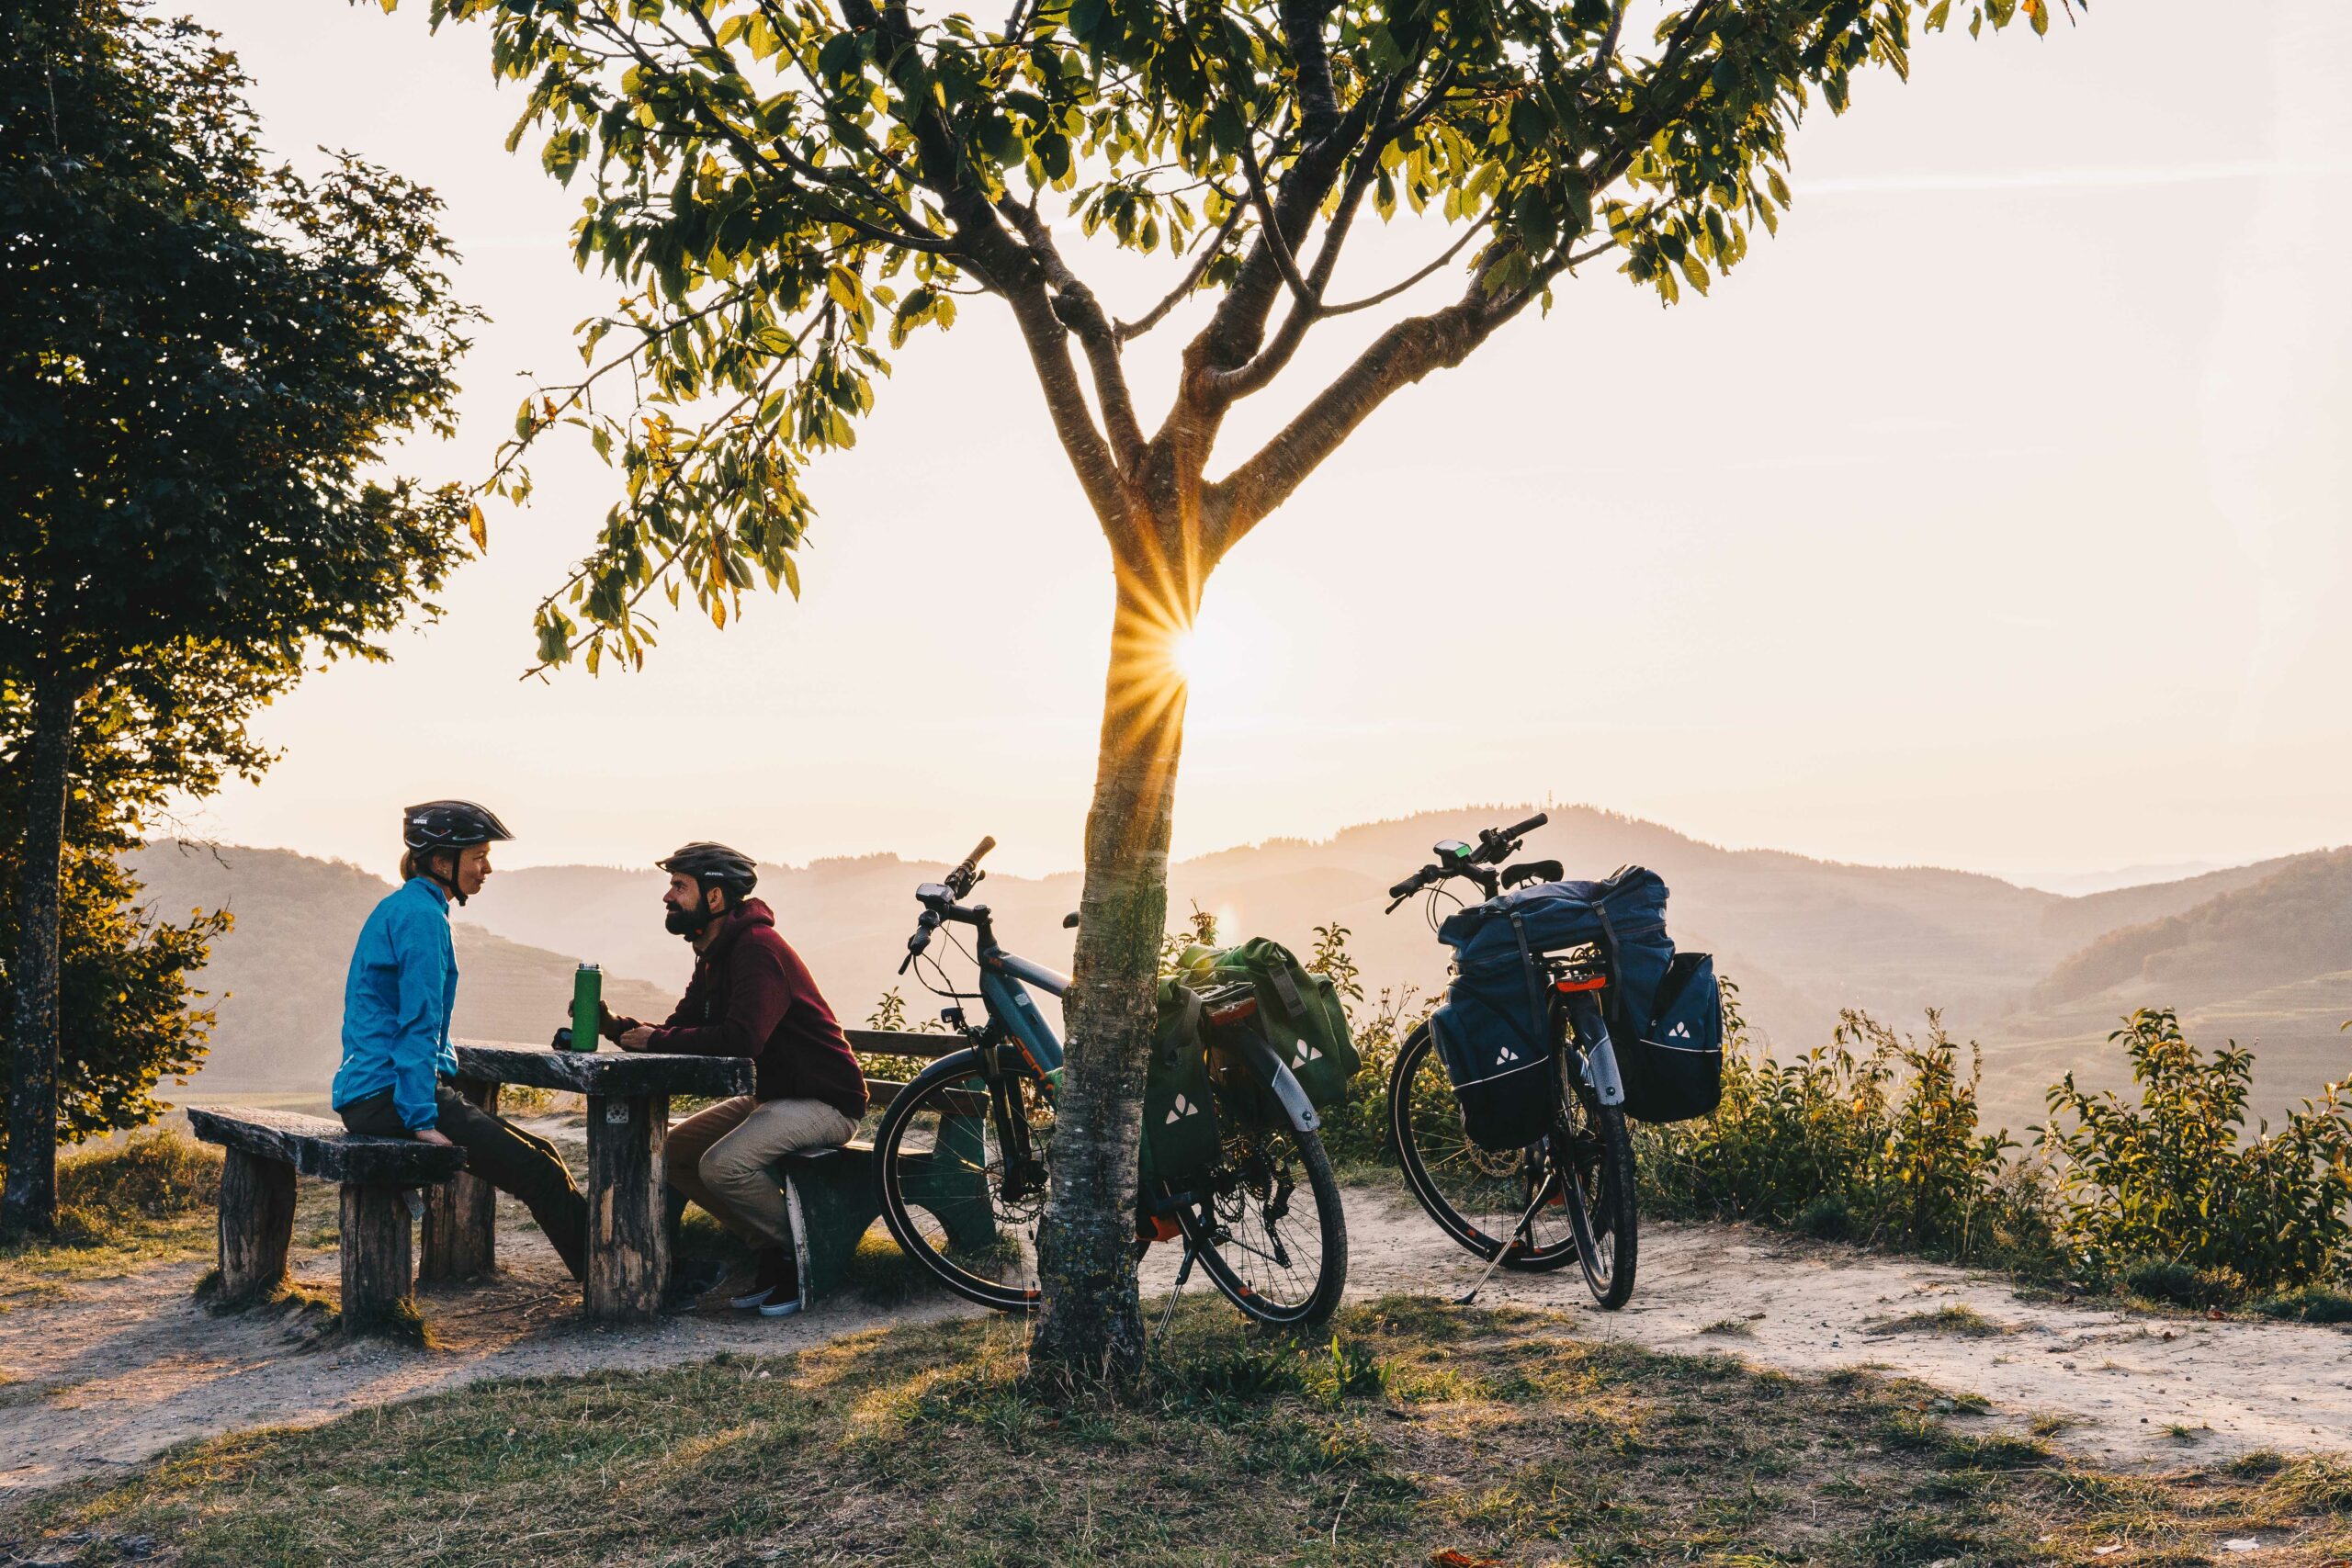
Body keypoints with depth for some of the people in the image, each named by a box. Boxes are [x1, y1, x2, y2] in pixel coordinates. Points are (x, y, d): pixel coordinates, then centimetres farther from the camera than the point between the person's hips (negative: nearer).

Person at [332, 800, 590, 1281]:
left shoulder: (401, 908, 18)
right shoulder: (422, 915, -14)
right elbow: (418, 1024, -19)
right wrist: (422, 1120, -21)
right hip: (389, 1096, -10)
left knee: (540, 1154, 7)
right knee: (538, 1172, -13)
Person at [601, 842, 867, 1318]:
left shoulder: (758, 948, -20)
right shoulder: (715, 956, 12)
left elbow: (742, 1039, -32)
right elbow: (681, 1032, 10)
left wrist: (656, 1040, -22)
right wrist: (616, 1027, -7)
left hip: (823, 1100, -10)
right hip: (768, 1094, 10)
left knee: (723, 1164, -28)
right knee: (672, 1151, 3)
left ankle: (796, 1252, -5)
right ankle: (770, 1249, 9)